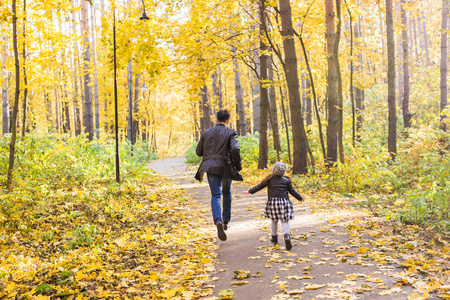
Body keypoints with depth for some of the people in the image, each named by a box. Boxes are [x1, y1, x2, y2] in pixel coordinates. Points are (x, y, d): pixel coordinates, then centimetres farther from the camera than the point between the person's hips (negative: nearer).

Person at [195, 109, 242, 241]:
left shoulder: (206, 133, 9)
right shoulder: (230, 133, -2)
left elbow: (198, 152, 12)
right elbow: (235, 149, -17)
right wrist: (238, 166, -6)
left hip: (210, 166, 1)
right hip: (226, 167, -1)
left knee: (215, 195, -4)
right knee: (226, 193, 22)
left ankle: (218, 221, -28)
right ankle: (226, 220, 25)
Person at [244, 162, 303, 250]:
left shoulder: (269, 179, 2)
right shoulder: (286, 181, 2)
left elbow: (259, 186, 8)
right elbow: (292, 191, 8)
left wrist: (250, 191, 21)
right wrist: (300, 198, 23)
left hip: (272, 202, 1)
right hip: (284, 201, -1)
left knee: (274, 221, 17)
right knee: (284, 221, 0)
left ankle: (274, 237, 29)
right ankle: (287, 236, -23)